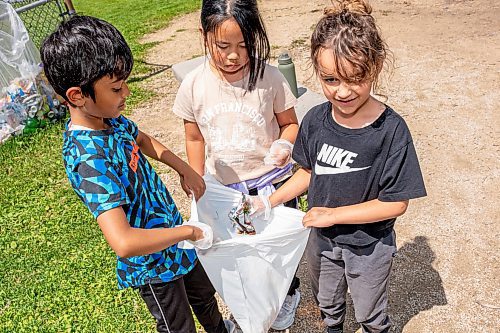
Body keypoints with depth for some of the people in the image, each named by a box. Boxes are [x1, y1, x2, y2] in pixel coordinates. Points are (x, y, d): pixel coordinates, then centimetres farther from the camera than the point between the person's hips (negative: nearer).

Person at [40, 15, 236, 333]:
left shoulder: (109, 118, -9)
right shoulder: (89, 159, -35)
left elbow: (142, 139, 14)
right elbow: (124, 243, -44)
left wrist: (185, 169, 2)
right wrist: (188, 231, -30)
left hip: (172, 232, 8)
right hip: (153, 262, -8)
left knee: (205, 294, 33)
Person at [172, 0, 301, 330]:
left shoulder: (269, 77, -17)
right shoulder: (194, 85, -11)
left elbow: (290, 122, -3)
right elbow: (195, 139, 1)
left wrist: (285, 143, -26)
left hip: (271, 182, -1)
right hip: (223, 188, 2)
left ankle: (288, 294, 50)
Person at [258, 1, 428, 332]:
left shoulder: (391, 129, -27)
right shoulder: (316, 121, -16)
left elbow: (396, 203, -22)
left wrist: (333, 213, -23)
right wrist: (269, 201, -8)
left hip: (369, 245, -3)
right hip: (322, 239, 4)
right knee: (327, 304, 30)